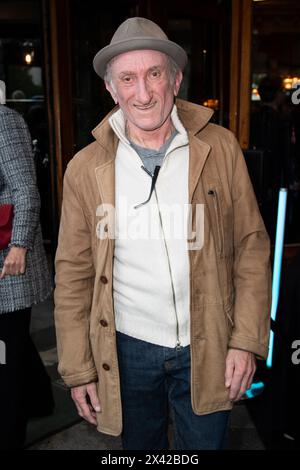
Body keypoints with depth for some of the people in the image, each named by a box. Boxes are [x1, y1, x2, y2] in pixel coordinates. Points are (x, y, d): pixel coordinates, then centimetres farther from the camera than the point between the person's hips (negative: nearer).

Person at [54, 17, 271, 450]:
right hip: (128, 349, 1)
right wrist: (78, 369, -1)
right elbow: (74, 275, -3)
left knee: (206, 443, 20)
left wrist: (247, 341, -7)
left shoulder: (220, 149, -7)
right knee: (140, 445, 22)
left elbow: (251, 247, -3)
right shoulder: (85, 169, -7)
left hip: (207, 349, 0)